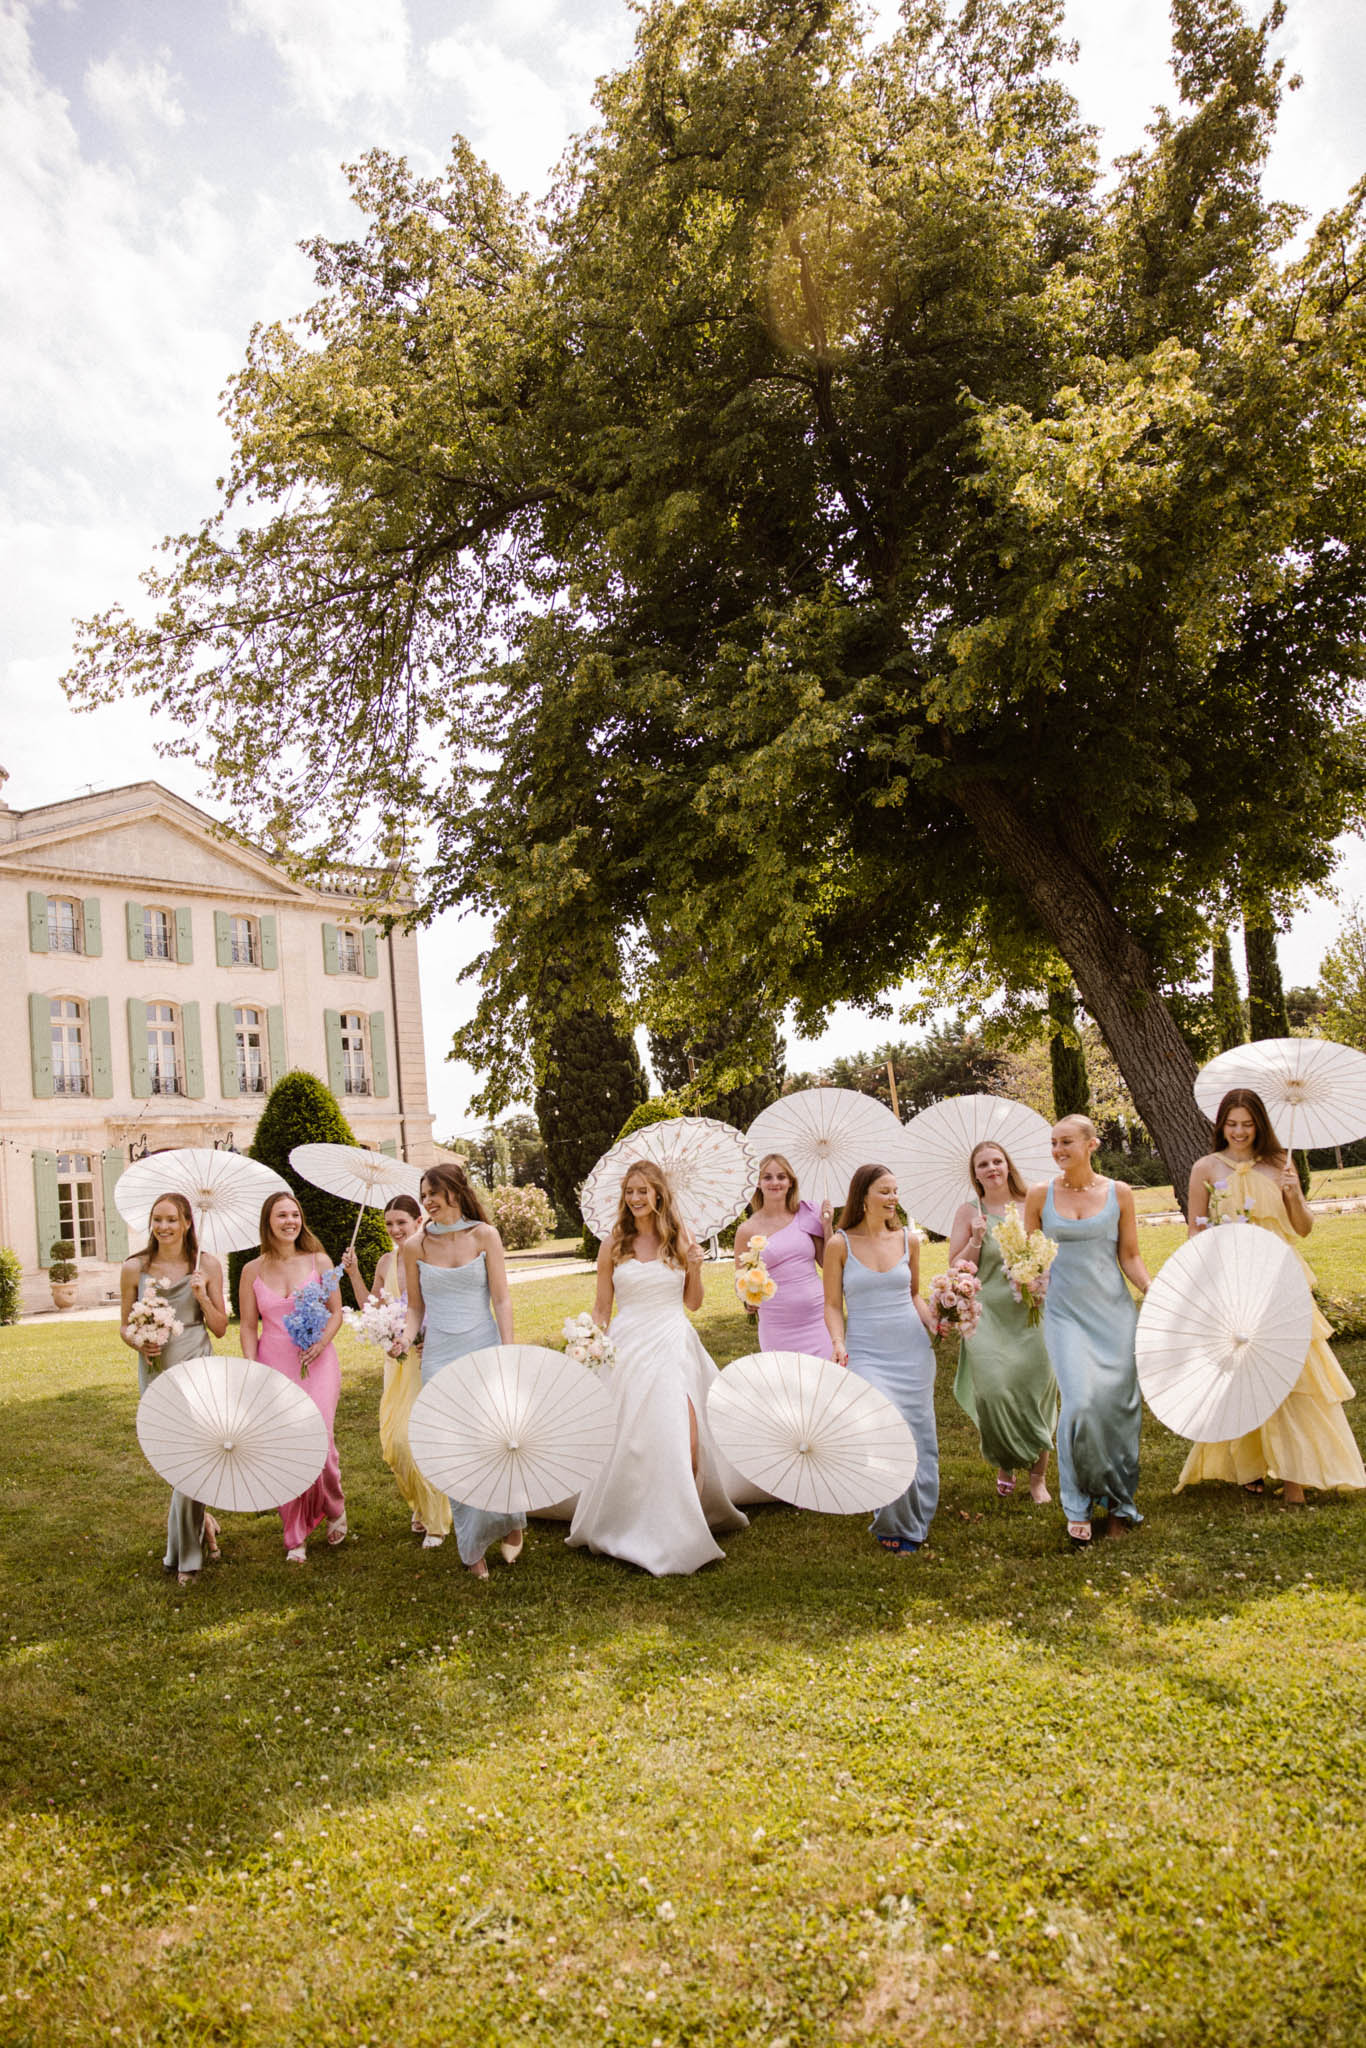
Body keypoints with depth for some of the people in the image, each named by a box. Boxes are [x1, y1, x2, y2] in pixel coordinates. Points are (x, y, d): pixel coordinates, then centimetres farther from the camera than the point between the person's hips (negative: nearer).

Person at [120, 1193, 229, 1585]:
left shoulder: (206, 1265, 0)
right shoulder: (135, 1268, 2)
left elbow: (220, 1328, 3)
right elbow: (126, 1327, 9)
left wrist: (202, 1297, -13)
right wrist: (138, 1342, -12)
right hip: (155, 1369, 2)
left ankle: (185, 1555, 2)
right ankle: (203, 1520, 37)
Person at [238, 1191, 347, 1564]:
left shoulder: (319, 1261, 3)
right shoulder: (253, 1271, 4)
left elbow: (336, 1311, 6)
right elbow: (248, 1327, 7)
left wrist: (320, 1344, -12)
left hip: (316, 1364, -1)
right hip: (273, 1366, 1)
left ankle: (334, 1508, 18)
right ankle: (295, 1537, 14)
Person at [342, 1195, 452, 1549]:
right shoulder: (386, 1262, 7)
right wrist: (354, 1274, 7)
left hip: (431, 1358, -6)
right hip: (398, 1361, 6)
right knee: (393, 1439, 8)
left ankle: (436, 1521, 15)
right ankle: (420, 1506, 32)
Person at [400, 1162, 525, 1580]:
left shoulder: (484, 1235, 0)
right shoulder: (414, 1246, 3)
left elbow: (501, 1298, -1)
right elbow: (415, 1306, 12)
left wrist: (507, 1352, -8)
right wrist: (407, 1337, -8)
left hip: (483, 1349, -1)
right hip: (439, 1356, 1)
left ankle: (509, 1519, 19)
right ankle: (472, 1547, 16)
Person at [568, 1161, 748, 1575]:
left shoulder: (680, 1239, 5)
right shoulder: (613, 1246, 4)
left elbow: (694, 1302, 11)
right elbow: (601, 1308, 9)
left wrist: (695, 1268, -6)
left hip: (674, 1344, 0)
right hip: (628, 1347, 0)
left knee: (685, 1438, -10)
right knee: (630, 1441, 0)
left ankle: (684, 1524, 7)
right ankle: (631, 1528, 17)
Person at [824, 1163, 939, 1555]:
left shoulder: (908, 1240, 6)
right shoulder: (839, 1245, -2)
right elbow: (833, 1304, 2)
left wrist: (933, 1323, 1)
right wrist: (838, 1342, -13)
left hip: (913, 1349, 3)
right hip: (867, 1352, -3)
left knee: (918, 1431, 6)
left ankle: (916, 1518, 25)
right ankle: (896, 1524, 2)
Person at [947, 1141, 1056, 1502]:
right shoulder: (970, 1212, 4)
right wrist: (976, 1239, -10)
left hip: (1031, 1312, 1)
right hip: (988, 1313, -1)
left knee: (1036, 1385, -6)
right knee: (993, 1388, -12)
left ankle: (1038, 1476, 10)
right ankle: (1004, 1465, 13)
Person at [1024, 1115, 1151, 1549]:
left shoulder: (1118, 1193, 2)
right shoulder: (1040, 1195, 2)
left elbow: (1129, 1256, 6)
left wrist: (1153, 1289, -10)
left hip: (1113, 1309, 1)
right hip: (1065, 1312, -1)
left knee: (1119, 1400, 2)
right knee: (1081, 1401, -14)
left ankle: (1118, 1498, 24)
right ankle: (1078, 1506, 2)